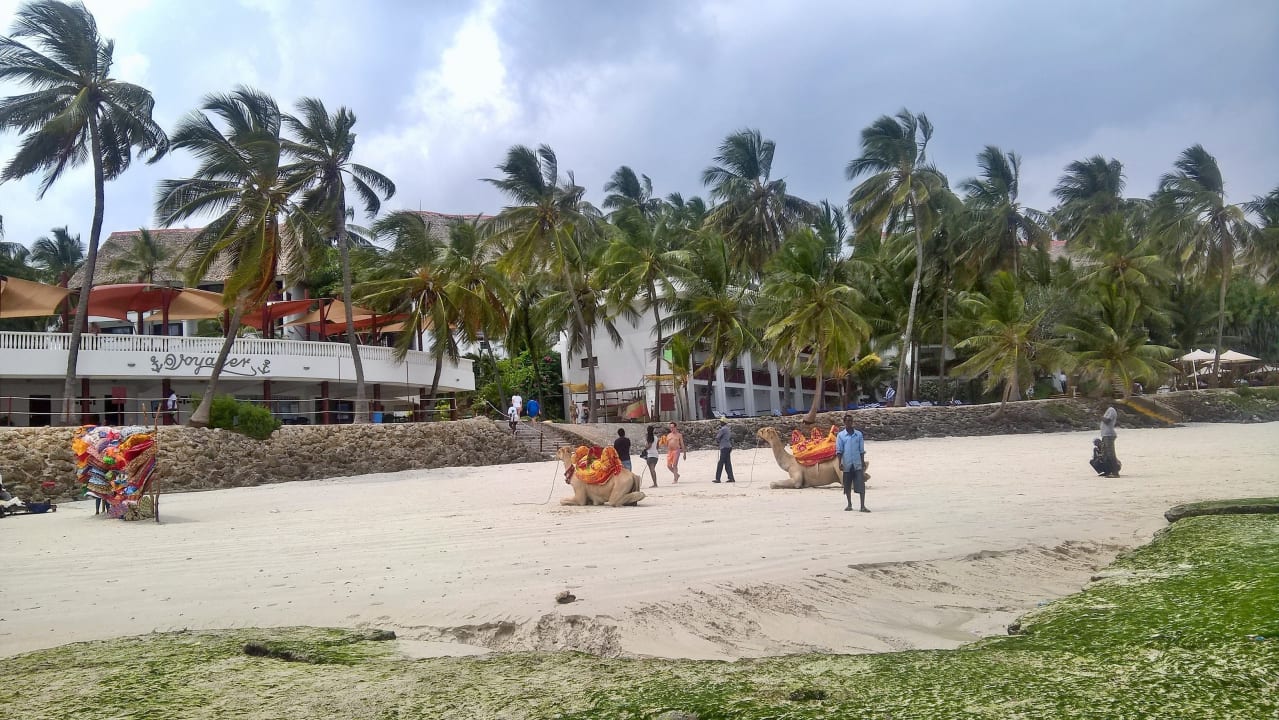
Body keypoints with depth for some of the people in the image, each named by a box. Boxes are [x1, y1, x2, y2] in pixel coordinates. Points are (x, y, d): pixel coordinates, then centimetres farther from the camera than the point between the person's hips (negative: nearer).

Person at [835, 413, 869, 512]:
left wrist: (863, 463, 6)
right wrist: (840, 463, -10)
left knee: (861, 485, -9)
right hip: (847, 464, 0)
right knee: (847, 486, 9)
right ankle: (849, 504, 24)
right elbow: (839, 451, 0)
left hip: (857, 464, 0)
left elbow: (862, 450, 9)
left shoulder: (859, 434, 6)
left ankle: (863, 506, -10)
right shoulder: (840, 435, 3)